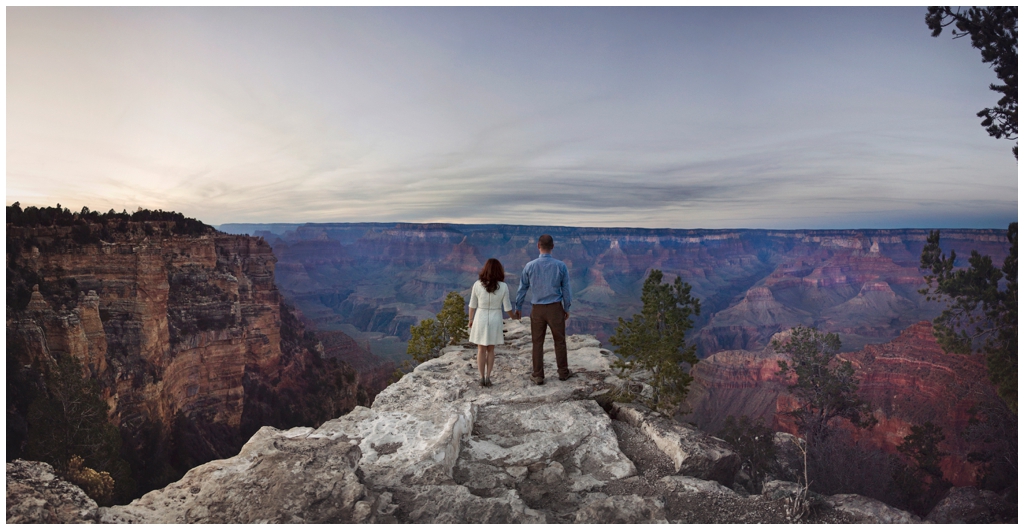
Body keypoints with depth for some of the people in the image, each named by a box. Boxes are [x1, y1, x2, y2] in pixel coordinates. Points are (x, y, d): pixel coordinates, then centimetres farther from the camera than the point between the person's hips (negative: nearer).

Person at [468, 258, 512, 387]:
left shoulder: (477, 285, -11)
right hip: (495, 320, 1)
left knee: (481, 349, 11)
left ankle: (482, 378, 11)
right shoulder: (503, 287, -11)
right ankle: (488, 377, 12)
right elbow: (507, 307, -5)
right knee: (490, 349, 15)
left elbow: (472, 305, -2)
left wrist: (470, 320, 13)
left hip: (480, 319, 0)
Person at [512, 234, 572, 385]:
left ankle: (538, 376, 18)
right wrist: (567, 308, 12)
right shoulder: (561, 266, -8)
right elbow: (566, 289, -1)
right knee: (559, 341, 14)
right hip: (555, 308, 0)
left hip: (537, 310, 0)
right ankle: (563, 372, 26)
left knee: (537, 343, 11)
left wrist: (518, 308, 14)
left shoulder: (530, 266, -7)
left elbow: (522, 289, 1)